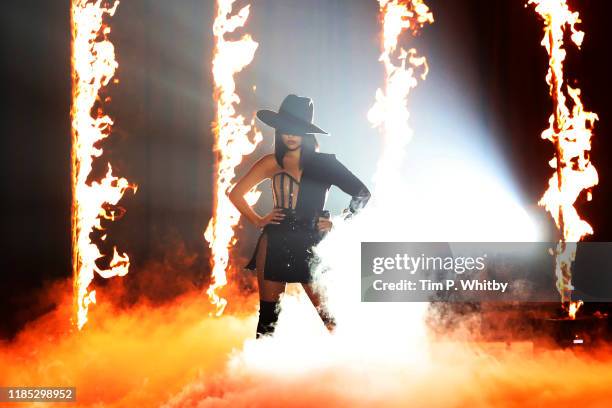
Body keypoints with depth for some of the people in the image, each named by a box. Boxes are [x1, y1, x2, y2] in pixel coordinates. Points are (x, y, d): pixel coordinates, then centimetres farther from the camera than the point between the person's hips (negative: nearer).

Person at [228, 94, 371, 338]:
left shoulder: (323, 163, 3)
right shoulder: (272, 163, 7)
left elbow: (361, 194, 5)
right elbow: (236, 194, 13)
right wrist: (258, 221, 7)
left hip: (311, 246, -1)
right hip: (274, 244, 2)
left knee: (329, 314, -8)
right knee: (268, 316, 4)